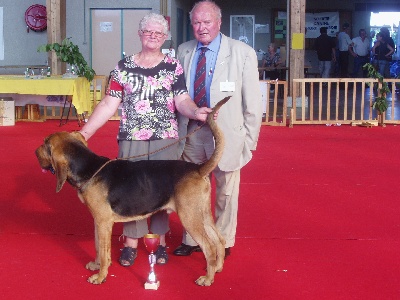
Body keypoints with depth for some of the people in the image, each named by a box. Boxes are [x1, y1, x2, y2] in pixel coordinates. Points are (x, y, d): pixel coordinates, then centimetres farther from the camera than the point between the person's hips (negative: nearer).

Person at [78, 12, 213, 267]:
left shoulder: (173, 66, 4)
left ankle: (160, 242, 17)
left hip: (165, 140, 0)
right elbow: (109, 105, 3)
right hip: (131, 139, 1)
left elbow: (182, 100, -4)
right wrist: (83, 133, -4)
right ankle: (131, 243, 16)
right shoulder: (124, 67, 5)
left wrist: (196, 112, -27)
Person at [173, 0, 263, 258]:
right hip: (191, 132, 3)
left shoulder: (243, 53, -7)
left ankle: (223, 243, 27)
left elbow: (252, 101, -6)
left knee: (226, 192, 9)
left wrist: (250, 139, -7)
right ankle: (192, 240, 33)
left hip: (226, 133, -3)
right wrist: (178, 130, 4)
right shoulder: (184, 52, 2)